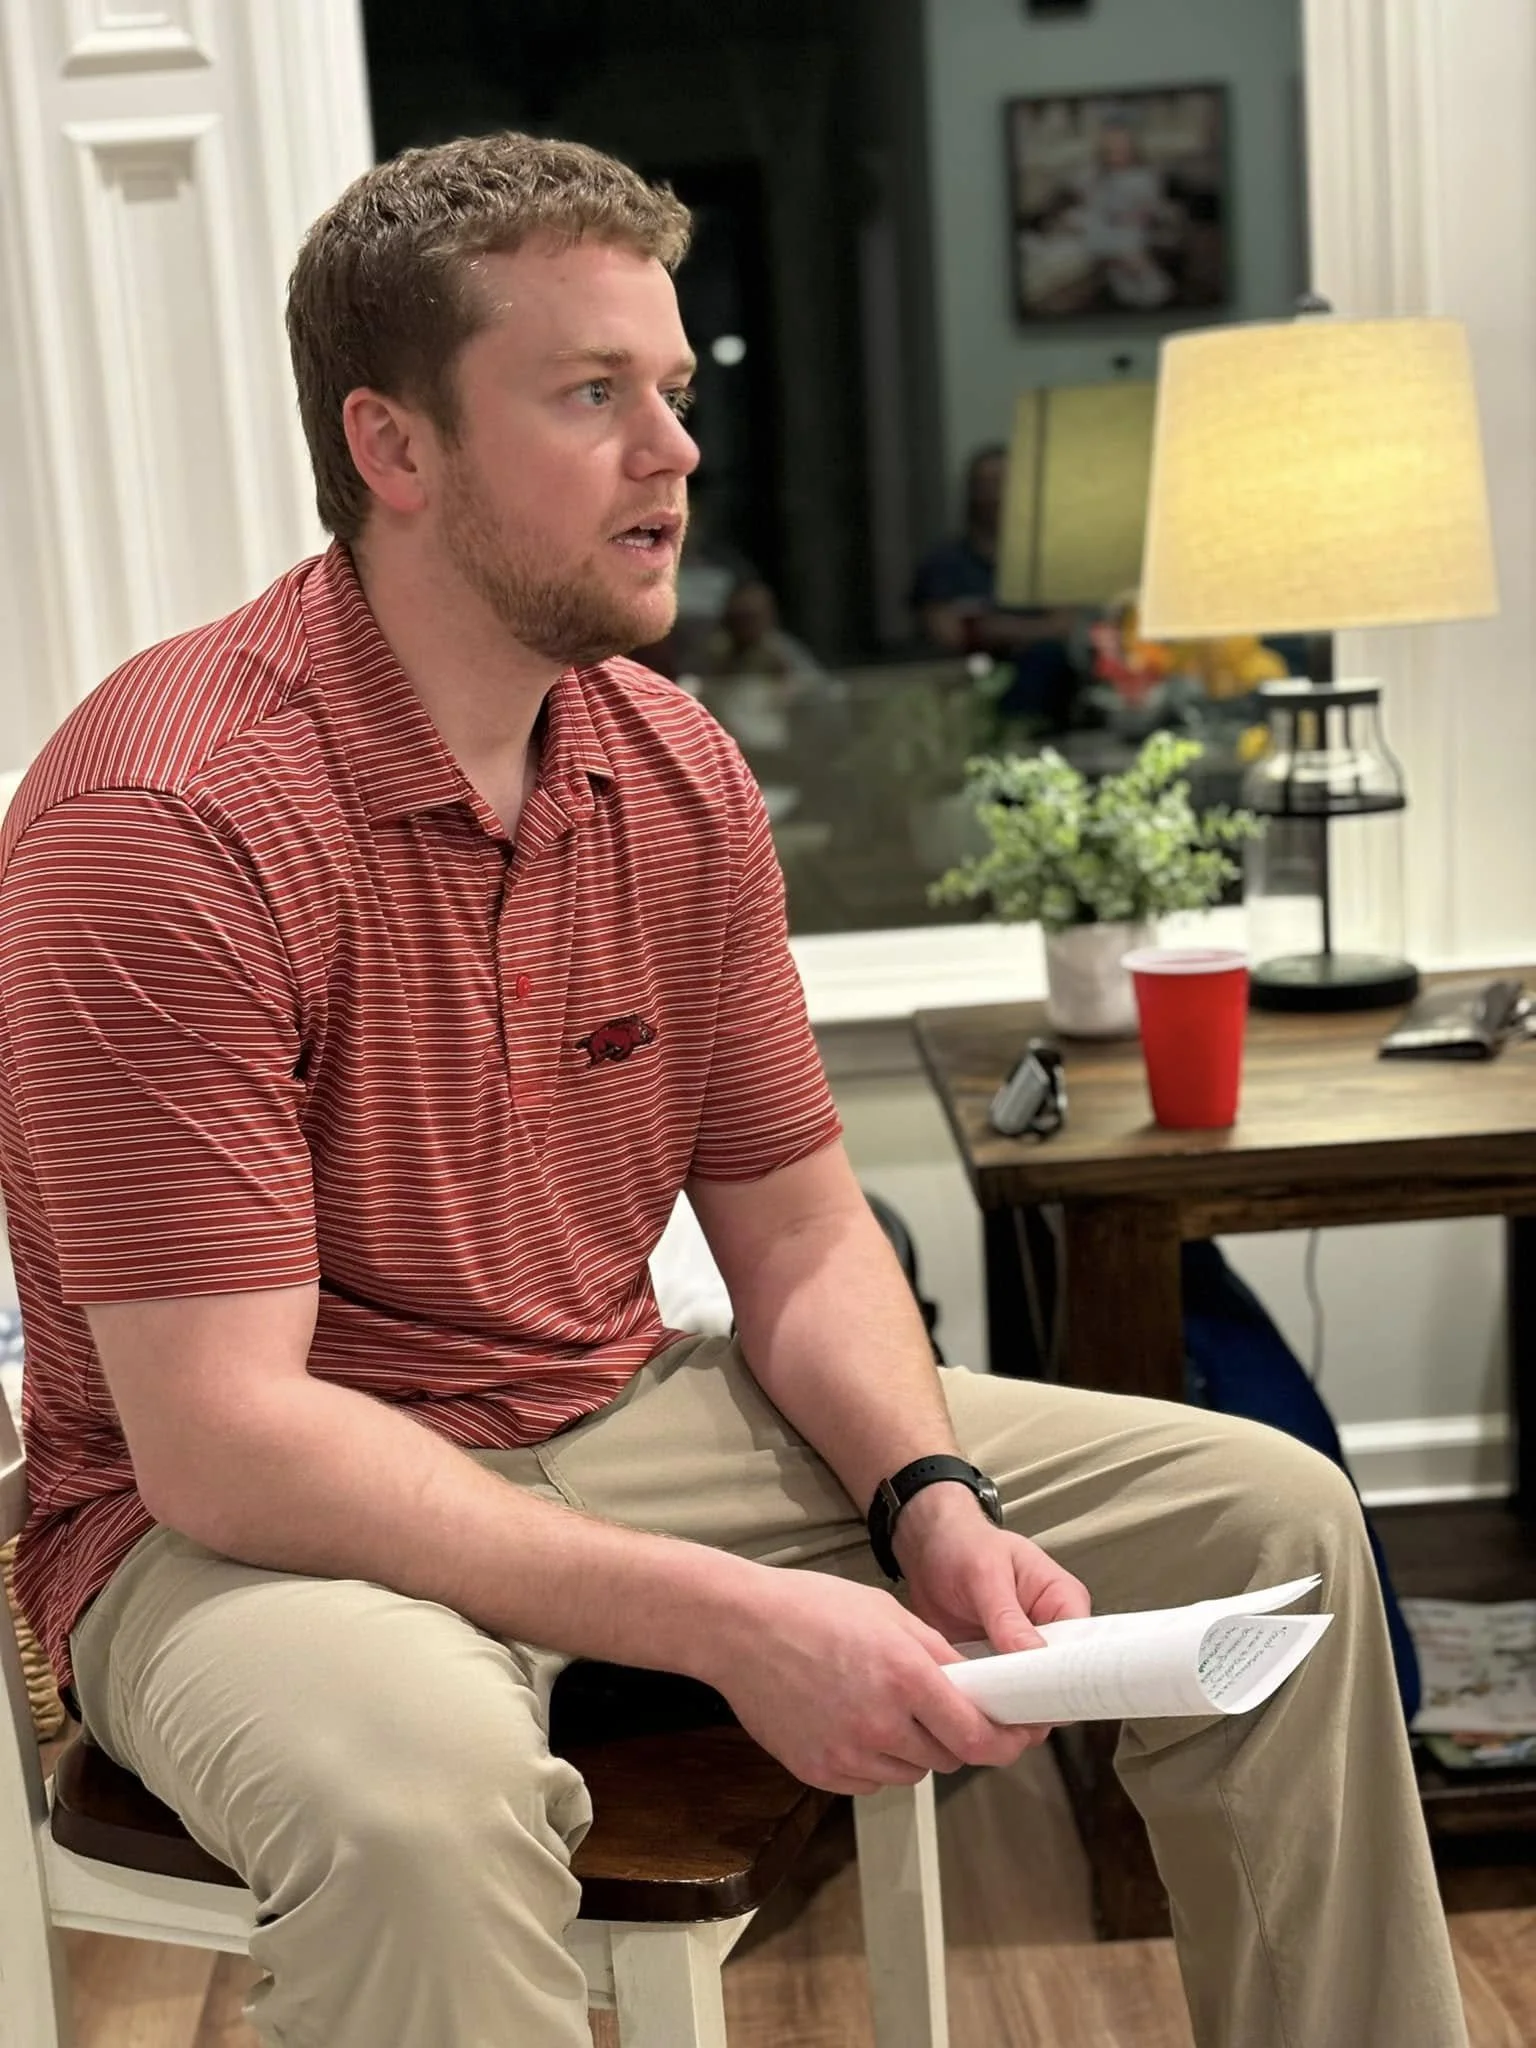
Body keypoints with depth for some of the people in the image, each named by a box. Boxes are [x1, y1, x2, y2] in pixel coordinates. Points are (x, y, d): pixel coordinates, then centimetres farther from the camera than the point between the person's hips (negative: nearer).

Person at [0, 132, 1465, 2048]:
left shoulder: (678, 772, 1)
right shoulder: (168, 821, -22)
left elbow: (798, 1236, 7)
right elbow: (219, 1439, -25)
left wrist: (938, 1505, -12)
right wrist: (726, 1623, -29)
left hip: (622, 1423, 7)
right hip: (240, 1523, -6)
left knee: (1268, 1515, 2)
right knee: (423, 1781, -43)